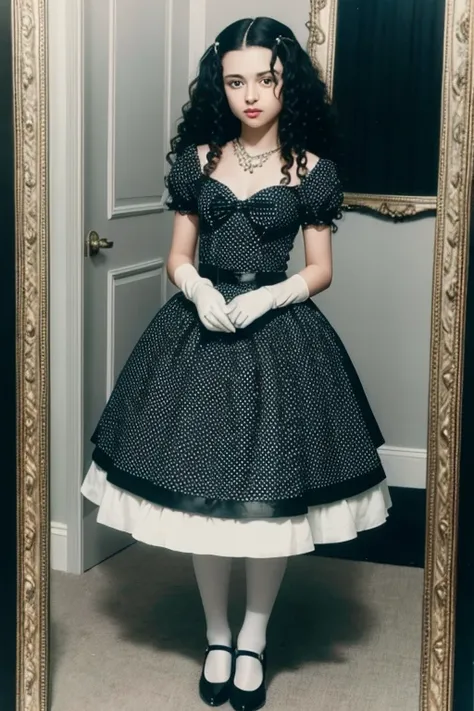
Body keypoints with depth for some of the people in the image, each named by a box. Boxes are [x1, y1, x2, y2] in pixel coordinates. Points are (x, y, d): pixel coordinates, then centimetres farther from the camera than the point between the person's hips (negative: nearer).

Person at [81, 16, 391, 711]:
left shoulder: (311, 167, -1)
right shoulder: (198, 158, 5)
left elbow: (320, 270, 2)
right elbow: (179, 258, 8)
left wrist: (270, 296, -16)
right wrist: (199, 289, -13)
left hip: (279, 335, -2)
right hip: (200, 329, 2)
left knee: (271, 490, 3)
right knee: (201, 486, 6)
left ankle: (252, 640, 23)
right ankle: (216, 635, 26)